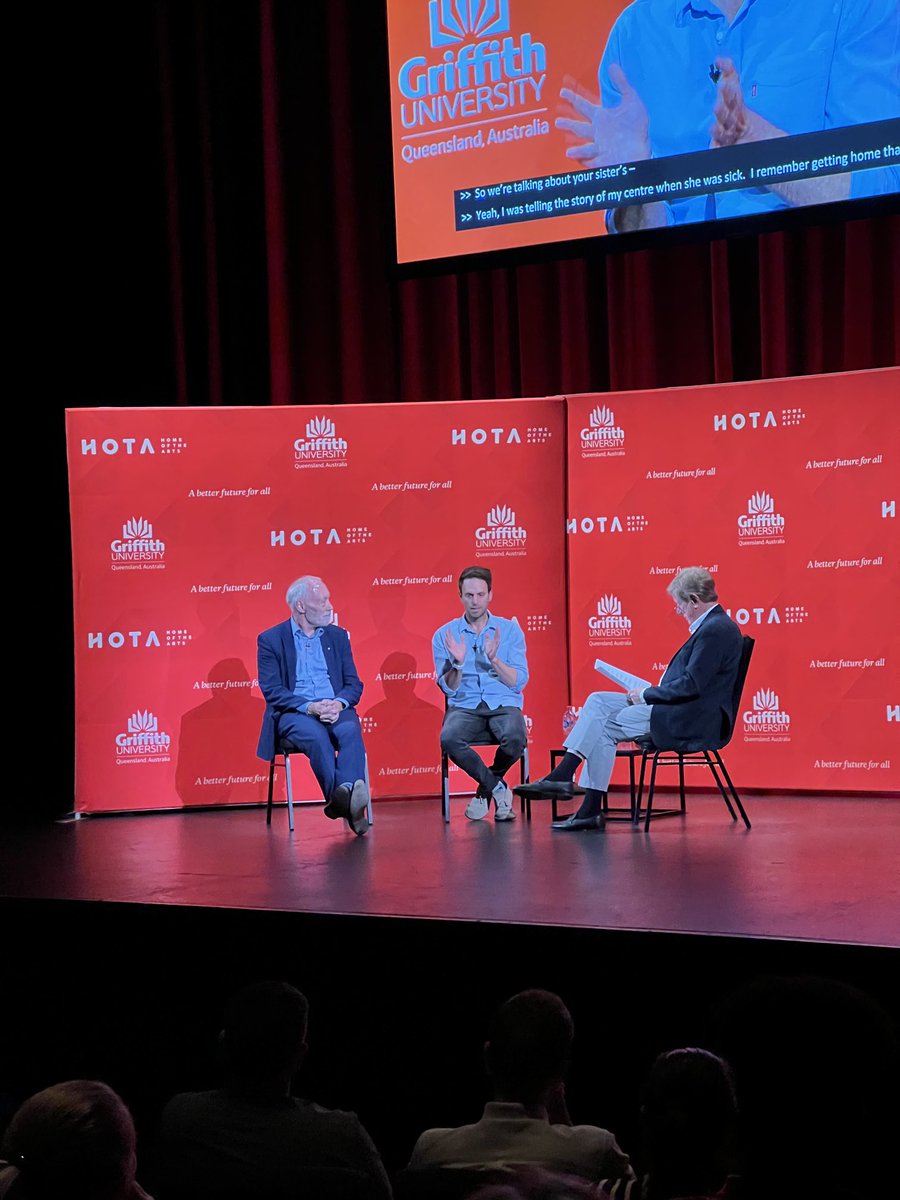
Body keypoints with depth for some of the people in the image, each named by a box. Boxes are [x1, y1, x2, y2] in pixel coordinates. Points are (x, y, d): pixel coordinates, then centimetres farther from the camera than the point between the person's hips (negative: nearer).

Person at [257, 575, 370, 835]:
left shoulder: (338, 636, 18)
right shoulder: (270, 640, 6)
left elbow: (354, 683, 13)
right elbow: (272, 690, -4)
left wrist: (339, 703, -12)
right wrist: (309, 707, -18)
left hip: (335, 710, 3)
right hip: (293, 714, -3)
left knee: (351, 730, -33)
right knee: (316, 735, -37)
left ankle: (346, 797, -53)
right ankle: (347, 803, -46)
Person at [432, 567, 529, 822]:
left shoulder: (510, 630, 7)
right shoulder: (444, 635, 8)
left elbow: (519, 682, -1)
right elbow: (448, 688, 3)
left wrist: (494, 659, -16)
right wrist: (458, 663, -17)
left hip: (503, 704, 0)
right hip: (464, 706, 0)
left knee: (515, 738, -35)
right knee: (449, 739, -35)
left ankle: (486, 788, -3)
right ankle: (497, 787, -10)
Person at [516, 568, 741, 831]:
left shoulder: (716, 630, -17)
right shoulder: (712, 625, 16)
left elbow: (691, 685, -22)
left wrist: (645, 695, -11)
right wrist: (650, 693, 5)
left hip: (694, 720, -11)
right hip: (682, 711, 11)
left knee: (606, 725, -14)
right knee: (597, 701, 2)